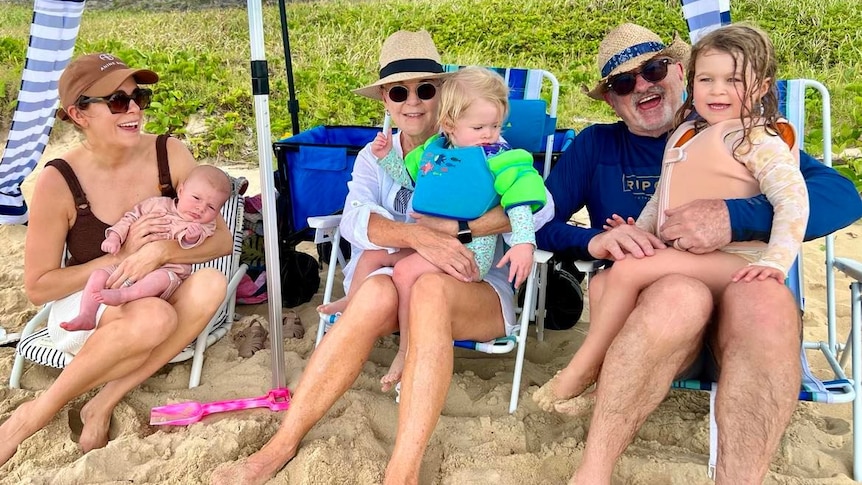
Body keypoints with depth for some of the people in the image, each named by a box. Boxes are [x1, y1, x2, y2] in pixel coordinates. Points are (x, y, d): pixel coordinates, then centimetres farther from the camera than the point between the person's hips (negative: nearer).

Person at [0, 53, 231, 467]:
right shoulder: (58, 182, -18)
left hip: (155, 295, 3)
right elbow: (37, 288, -10)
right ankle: (34, 415, -12)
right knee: (153, 319, -36)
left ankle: (105, 403, -19)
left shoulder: (169, 154, -11)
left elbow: (221, 239, -8)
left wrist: (161, 250, -27)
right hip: (81, 310, -3)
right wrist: (122, 256, -20)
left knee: (210, 284, -30)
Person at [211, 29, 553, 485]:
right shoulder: (374, 157, 11)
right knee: (379, 291, -34)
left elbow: (540, 205, -13)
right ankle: (281, 446, -30)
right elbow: (353, 220, -11)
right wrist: (417, 235, -31)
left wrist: (453, 226, -22)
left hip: (477, 292, -2)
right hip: (396, 283, 2)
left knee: (429, 288, -36)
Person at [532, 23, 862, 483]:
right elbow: (540, 223, 6)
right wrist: (594, 240, -16)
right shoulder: (597, 145, 14)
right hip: (638, 315, 0)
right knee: (681, 293, -35)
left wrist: (735, 218, -19)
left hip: (741, 308, 1)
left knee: (766, 299, -33)